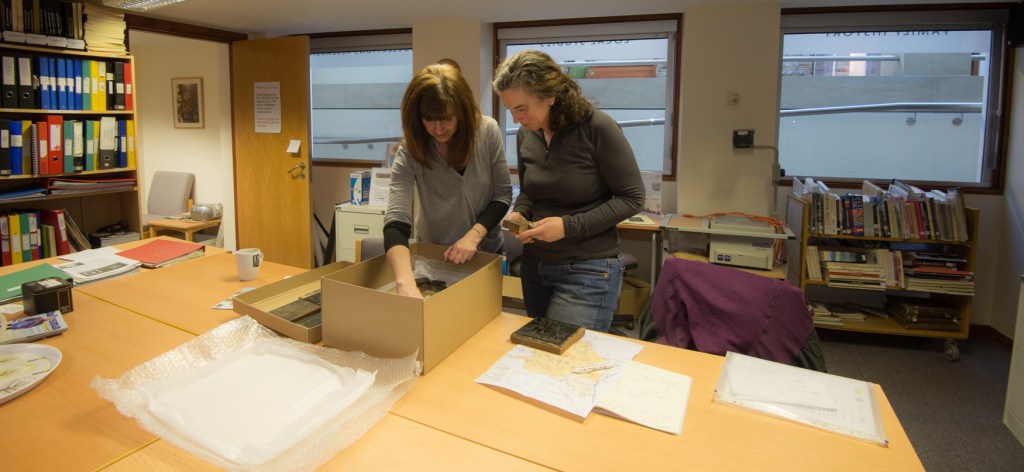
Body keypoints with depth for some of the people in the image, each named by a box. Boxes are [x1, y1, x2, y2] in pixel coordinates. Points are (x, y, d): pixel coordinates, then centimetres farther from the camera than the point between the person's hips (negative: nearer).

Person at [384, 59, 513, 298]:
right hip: (435, 255, -1)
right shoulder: (410, 152, -23)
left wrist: (474, 235, -27)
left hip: (485, 251, 1)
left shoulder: (487, 131, -18)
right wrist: (405, 283, -49)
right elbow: (395, 224, -33)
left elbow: (503, 195, -10)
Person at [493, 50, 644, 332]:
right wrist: (519, 213, -7)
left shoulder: (598, 129, -17)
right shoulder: (526, 135, 1)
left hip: (589, 271, -6)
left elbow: (631, 198, -13)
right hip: (535, 264, 6)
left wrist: (569, 226, -21)